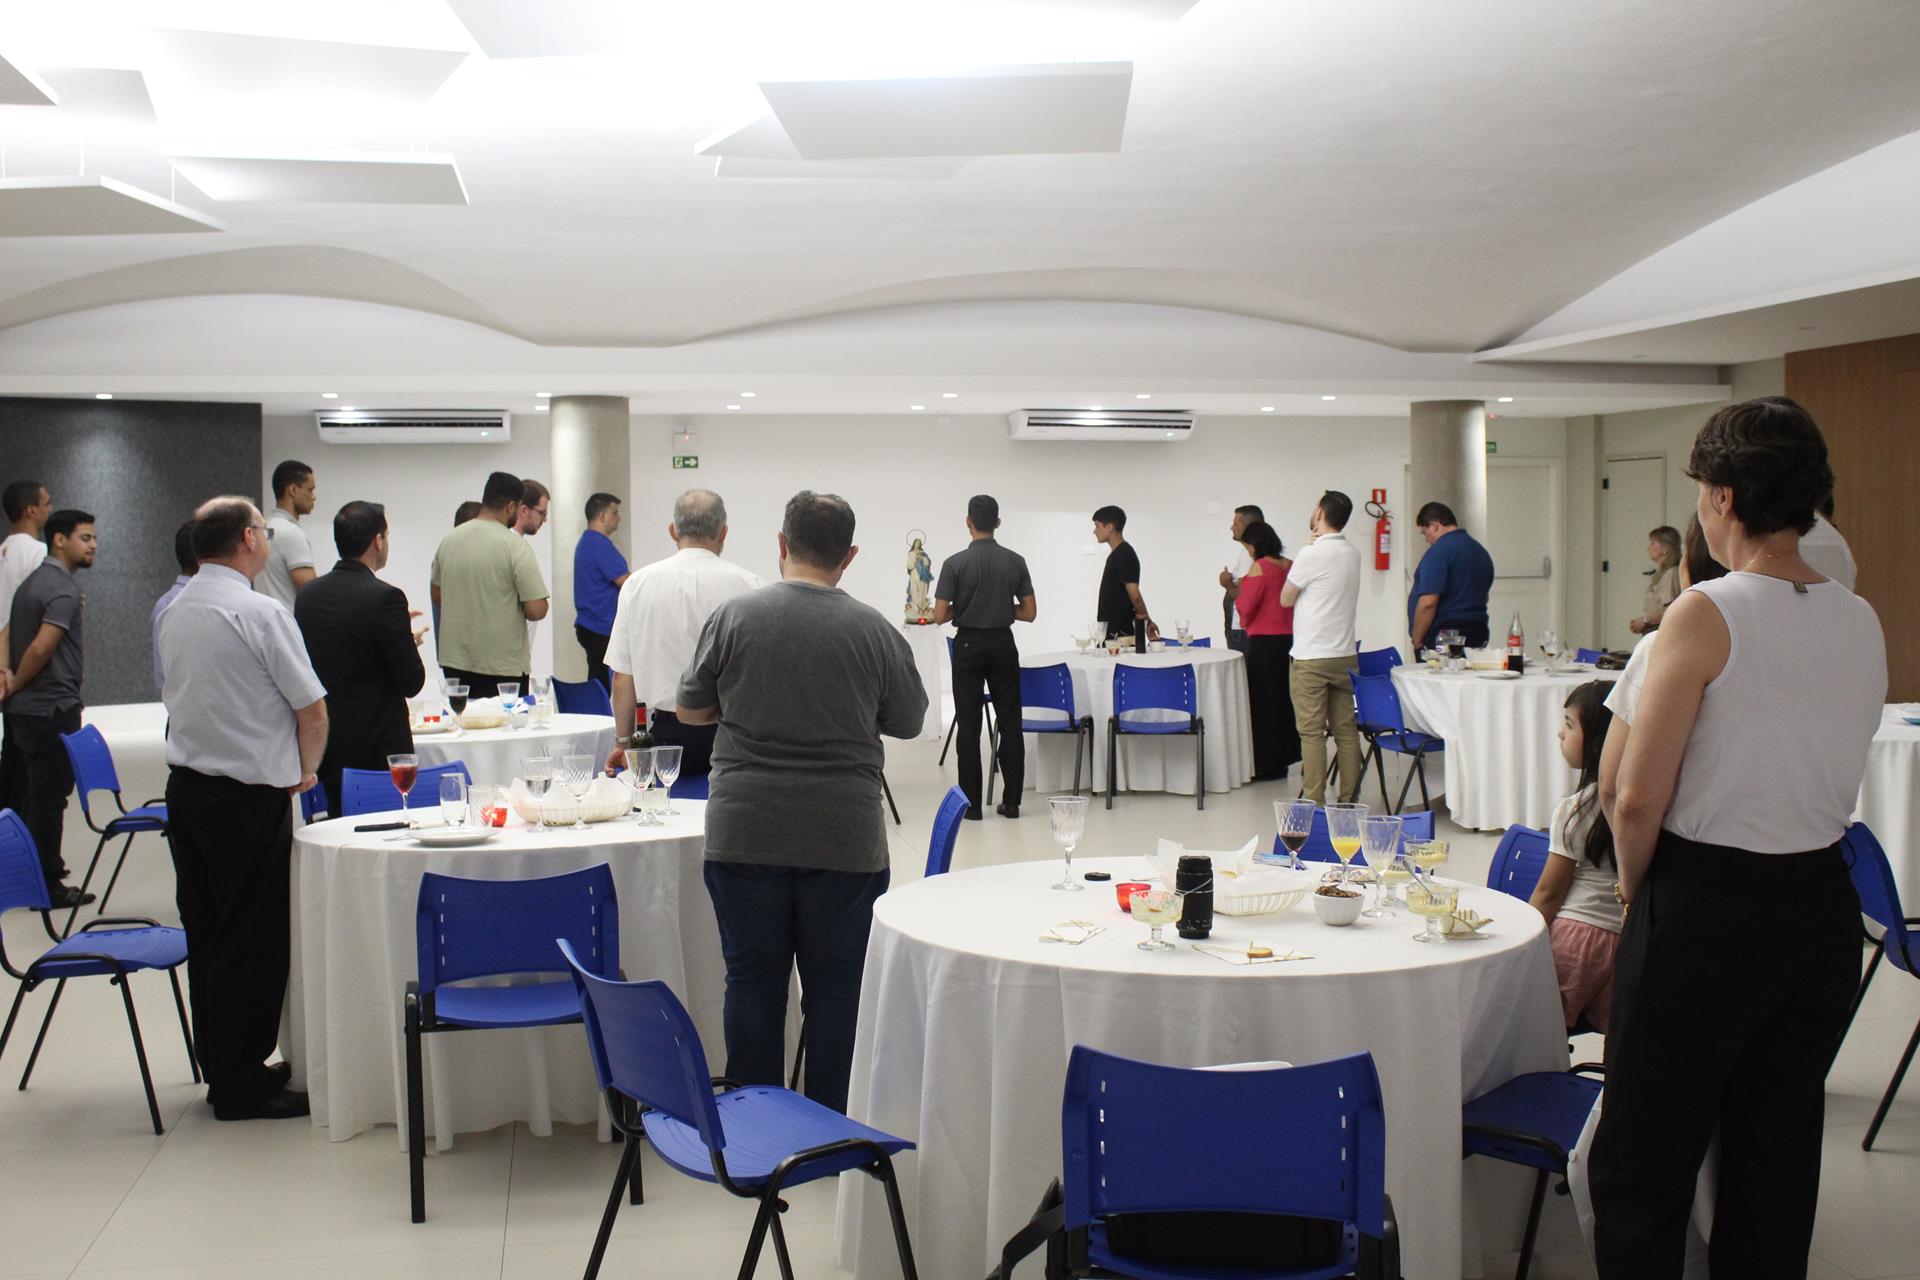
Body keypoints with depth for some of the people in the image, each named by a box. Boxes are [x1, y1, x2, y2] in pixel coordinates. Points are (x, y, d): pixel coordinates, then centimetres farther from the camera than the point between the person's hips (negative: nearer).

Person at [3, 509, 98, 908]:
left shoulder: (33, 582, 15)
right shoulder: (64, 591, -17)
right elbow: (42, 648, -25)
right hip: (54, 709, -10)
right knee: (49, 797, -2)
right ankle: (48, 884, 4)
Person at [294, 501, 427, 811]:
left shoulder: (308, 594, 5)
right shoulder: (385, 597, -16)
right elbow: (411, 682, -14)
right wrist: (410, 642, 8)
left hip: (327, 750, 7)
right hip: (378, 751, -7)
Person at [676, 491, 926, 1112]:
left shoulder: (733, 617, -4)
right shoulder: (875, 630, -5)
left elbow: (690, 709, 7)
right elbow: (908, 723, 7)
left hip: (745, 835, 1)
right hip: (845, 841, -1)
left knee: (753, 984, 11)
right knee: (835, 990, 9)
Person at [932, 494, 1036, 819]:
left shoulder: (955, 563, -10)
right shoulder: (1015, 561, -2)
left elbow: (940, 616, -10)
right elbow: (1029, 612, 1)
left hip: (969, 646, -2)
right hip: (1003, 645, 2)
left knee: (968, 726, 2)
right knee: (1010, 724, 6)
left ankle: (972, 803, 2)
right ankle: (1011, 802, 6)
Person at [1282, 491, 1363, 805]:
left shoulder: (1311, 554, -14)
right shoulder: (1353, 553, 7)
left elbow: (1285, 599, -2)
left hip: (1311, 658, -6)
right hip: (1344, 654, 6)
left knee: (1312, 733, -3)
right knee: (1346, 730, 8)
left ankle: (1314, 803, -2)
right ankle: (1349, 801, 11)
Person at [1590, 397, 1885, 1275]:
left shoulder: (1706, 615, -16)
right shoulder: (1864, 624, 2)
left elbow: (1637, 802, -16)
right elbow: (1824, 778, 9)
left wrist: (1635, 896, 2)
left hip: (1705, 908, -6)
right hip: (1823, 909, 6)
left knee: (1643, 1167, 6)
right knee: (1779, 1157, 18)